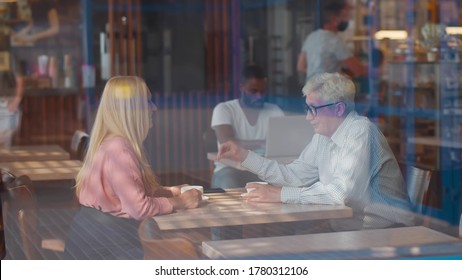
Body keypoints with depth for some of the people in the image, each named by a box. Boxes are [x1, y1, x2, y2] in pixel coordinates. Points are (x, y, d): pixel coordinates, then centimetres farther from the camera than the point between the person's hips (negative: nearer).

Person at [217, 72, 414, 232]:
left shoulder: (360, 131, -18)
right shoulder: (323, 137, 8)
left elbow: (343, 192, -27)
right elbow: (294, 175, 12)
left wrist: (281, 195, -23)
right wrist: (243, 156, 5)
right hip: (343, 227, 8)